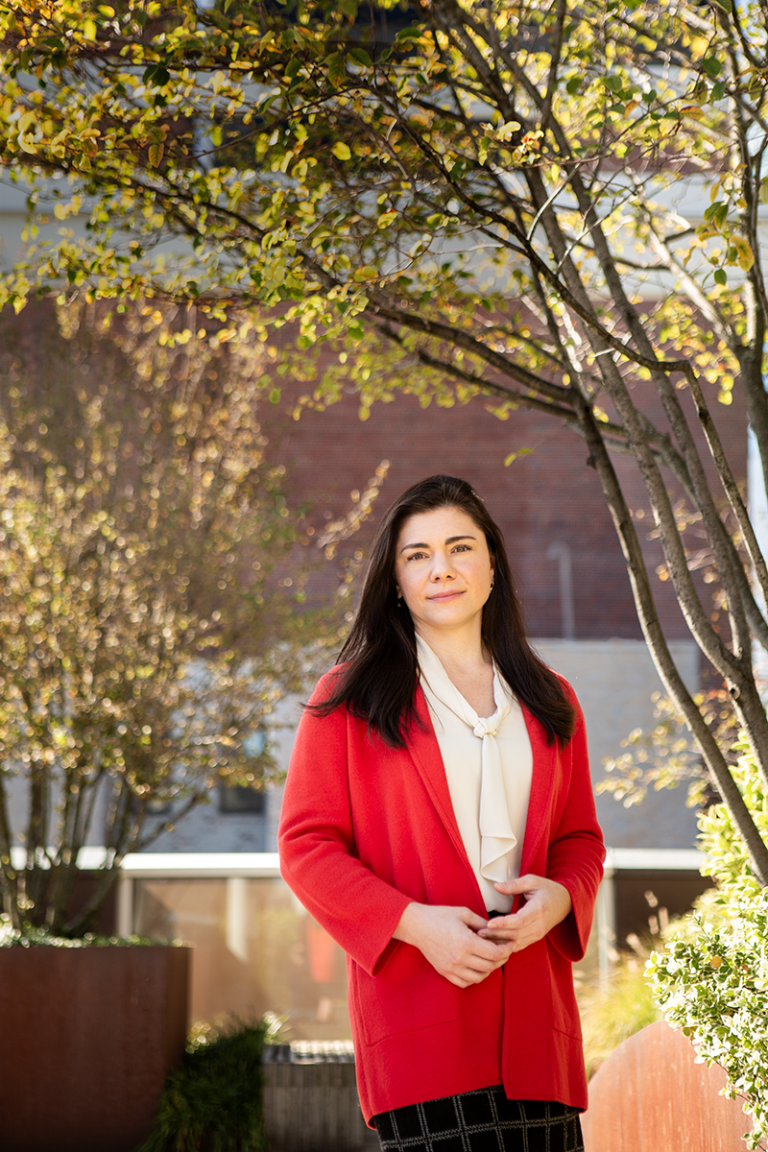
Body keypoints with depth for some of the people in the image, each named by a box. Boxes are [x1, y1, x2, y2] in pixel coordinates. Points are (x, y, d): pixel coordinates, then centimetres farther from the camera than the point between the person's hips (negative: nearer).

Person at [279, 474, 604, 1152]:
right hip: (417, 1008, -3)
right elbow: (307, 847, 2)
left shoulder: (549, 704, 18)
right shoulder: (349, 701, 7)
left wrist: (559, 897, -3)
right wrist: (414, 923, -12)